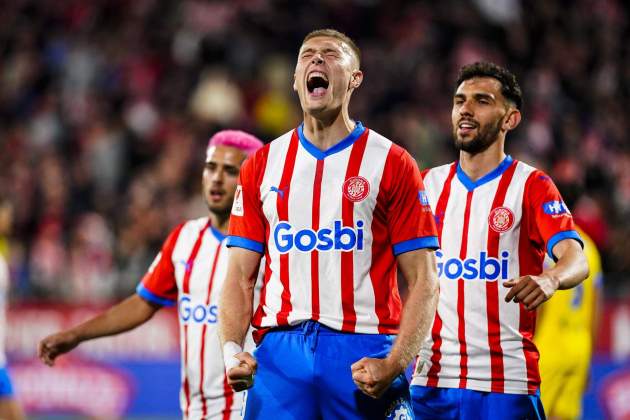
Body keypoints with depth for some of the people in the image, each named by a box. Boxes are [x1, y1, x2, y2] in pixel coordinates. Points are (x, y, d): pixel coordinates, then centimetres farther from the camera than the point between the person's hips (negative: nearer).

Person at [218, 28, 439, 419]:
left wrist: (395, 365, -14)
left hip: (364, 354, -2)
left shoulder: (392, 164, 3)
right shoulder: (262, 166, 12)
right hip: (279, 351, 2)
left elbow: (423, 280, -1)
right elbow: (241, 275, 12)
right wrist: (232, 350, -5)